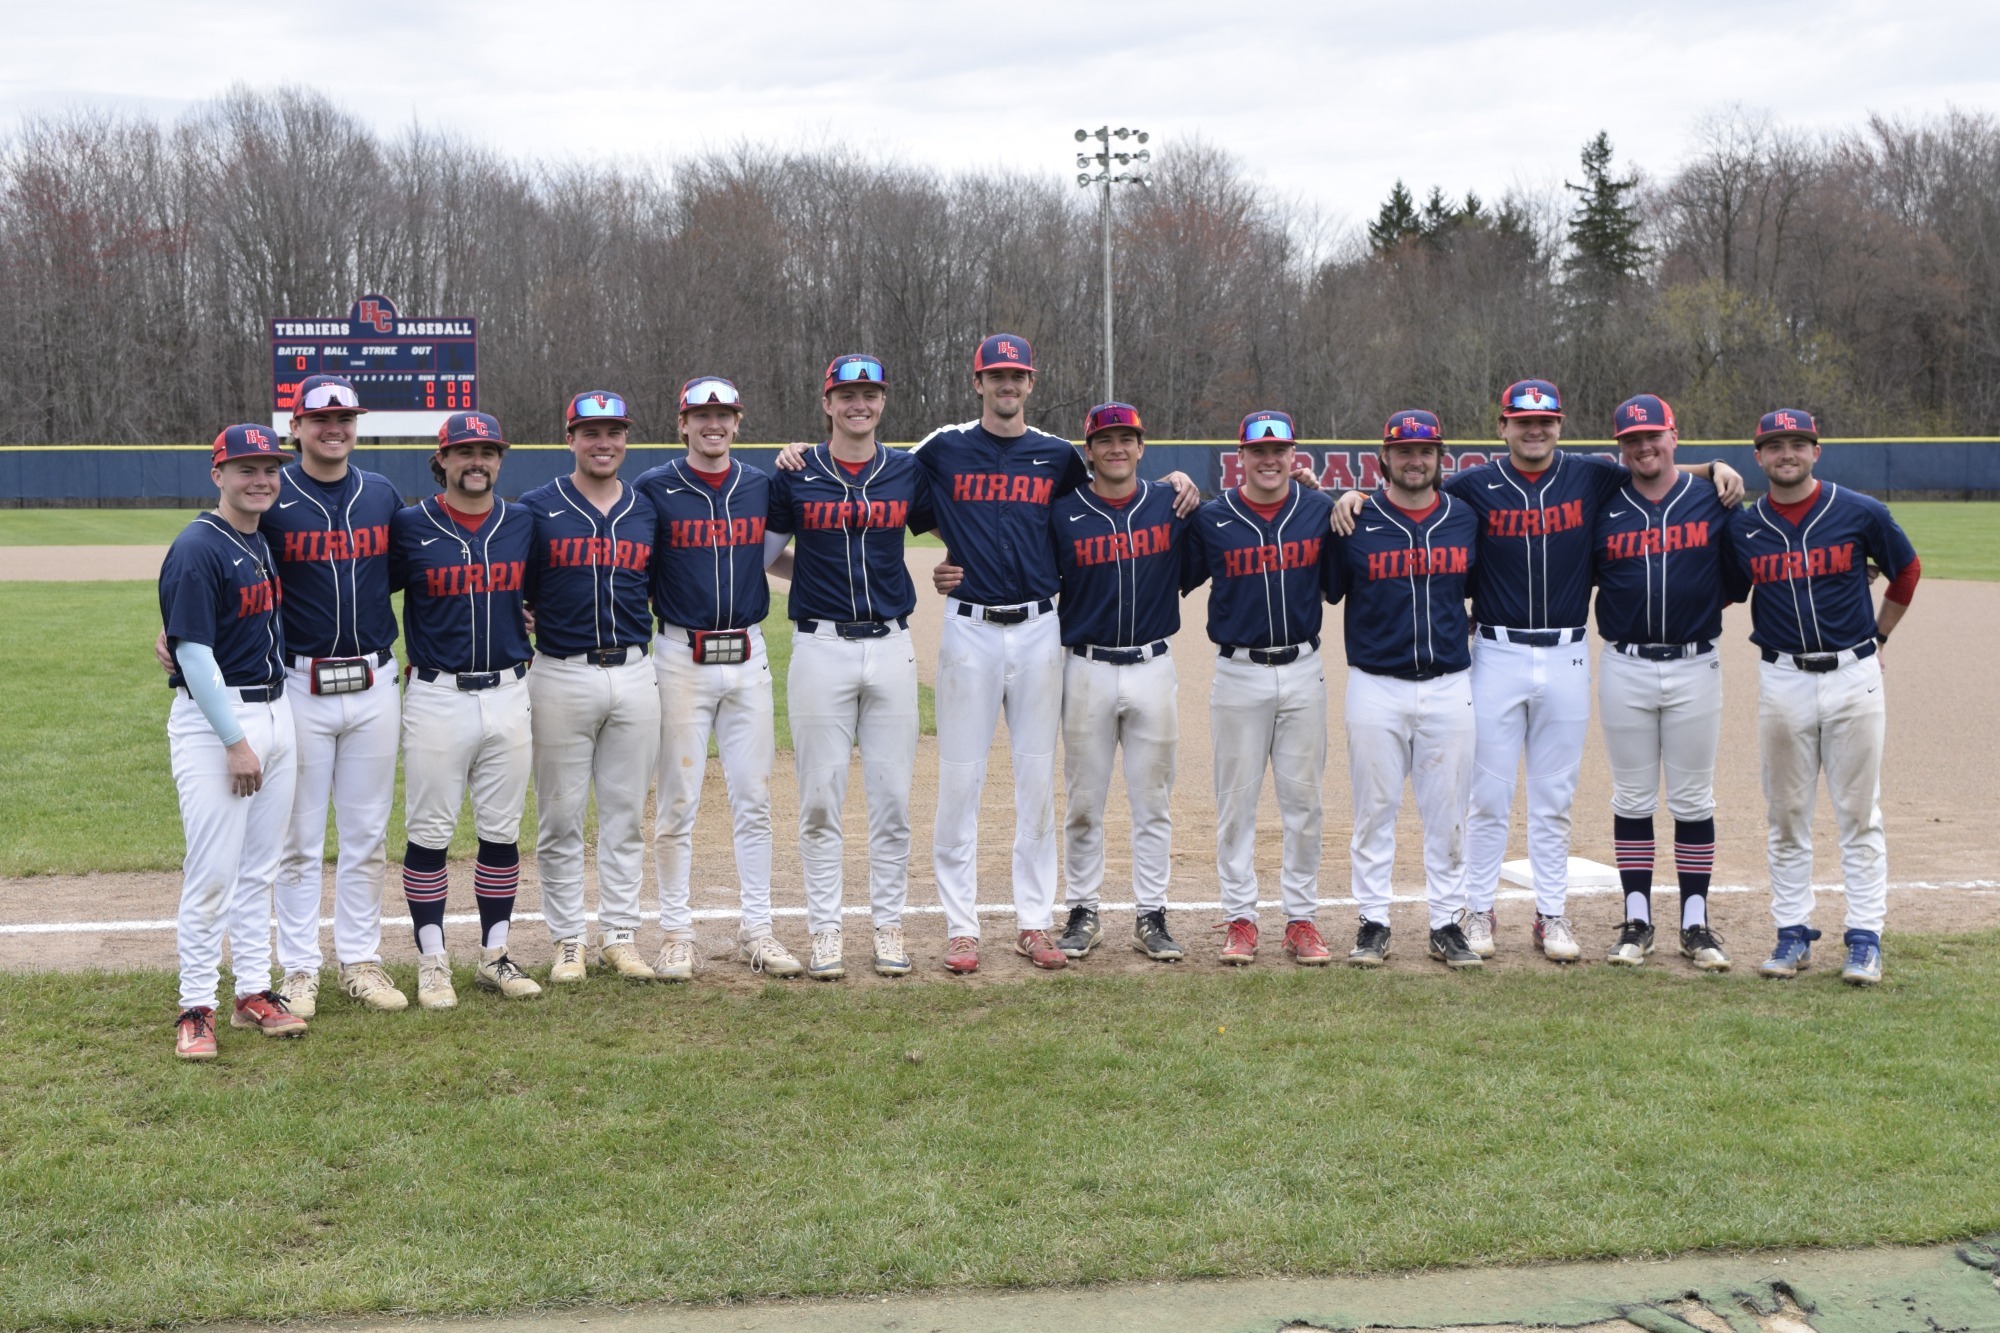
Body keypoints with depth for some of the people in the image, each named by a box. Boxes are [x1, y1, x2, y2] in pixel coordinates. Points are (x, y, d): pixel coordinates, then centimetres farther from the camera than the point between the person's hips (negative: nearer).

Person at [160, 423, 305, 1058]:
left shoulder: (263, 541, 11)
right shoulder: (196, 549, -14)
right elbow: (193, 652, -17)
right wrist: (235, 741, -19)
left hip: (275, 711, 8)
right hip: (213, 718, -8)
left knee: (259, 867, 13)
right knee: (212, 872, -5)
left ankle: (254, 990, 22)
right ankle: (196, 1006, 5)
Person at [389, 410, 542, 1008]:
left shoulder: (523, 525, 7)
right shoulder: (410, 527, -3)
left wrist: (533, 621, 9)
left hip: (508, 695, 3)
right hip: (436, 698, -3)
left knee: (501, 832, 9)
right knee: (430, 834, 2)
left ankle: (495, 957, 19)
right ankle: (433, 963, 11)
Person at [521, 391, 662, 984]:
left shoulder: (647, 511, 9)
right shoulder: (536, 508, 0)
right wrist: (530, 623, -10)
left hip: (634, 673, 3)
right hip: (561, 676, -3)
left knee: (626, 813, 8)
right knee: (561, 817, 2)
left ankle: (620, 935, 17)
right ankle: (568, 940, 12)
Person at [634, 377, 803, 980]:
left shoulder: (763, 487, 8)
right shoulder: (654, 489, -1)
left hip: (748, 657, 3)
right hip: (681, 657, -3)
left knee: (754, 799, 6)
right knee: (678, 801, 1)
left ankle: (756, 930, 15)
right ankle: (676, 933, 10)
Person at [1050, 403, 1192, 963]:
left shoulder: (1170, 504, 4)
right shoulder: (1062, 513, -1)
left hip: (1152, 669, 1)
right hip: (1087, 669, -1)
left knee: (1153, 801, 6)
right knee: (1083, 803, 6)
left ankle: (1151, 917, 14)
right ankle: (1083, 913, 17)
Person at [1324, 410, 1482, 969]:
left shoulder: (1466, 519, 6)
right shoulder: (1355, 521, -1)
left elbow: (1478, 587, 17)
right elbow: (1326, 590, 2)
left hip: (1449, 686, 2)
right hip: (1376, 686, -2)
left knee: (1447, 811, 5)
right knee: (1374, 808, 4)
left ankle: (1447, 923, 14)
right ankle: (1373, 922, 13)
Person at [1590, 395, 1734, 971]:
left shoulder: (1713, 502, 1)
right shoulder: (1602, 510, 2)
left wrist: (1704, 610, -1)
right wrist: (1618, 619, 1)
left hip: (1695, 668, 0)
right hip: (1624, 669, 1)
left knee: (1693, 799, 5)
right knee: (1632, 798, 6)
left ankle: (1695, 924, 12)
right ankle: (1637, 920, 14)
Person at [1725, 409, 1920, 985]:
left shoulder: (1861, 513, -3)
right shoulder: (1743, 527, 1)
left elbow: (1907, 572, 11)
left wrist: (1877, 638, 13)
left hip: (1853, 677, -2)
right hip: (1782, 682, 2)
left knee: (1859, 813, 2)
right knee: (1786, 814, 7)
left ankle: (1865, 938, 7)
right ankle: (1793, 932, 16)